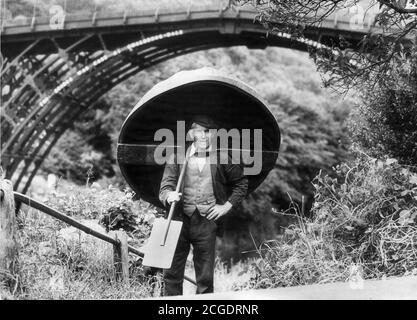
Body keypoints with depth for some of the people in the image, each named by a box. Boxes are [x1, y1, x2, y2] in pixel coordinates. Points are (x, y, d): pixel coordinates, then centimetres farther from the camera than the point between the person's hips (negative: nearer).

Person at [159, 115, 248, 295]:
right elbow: (165, 187, 1)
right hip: (180, 220, 0)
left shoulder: (222, 160, 7)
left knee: (205, 277, 5)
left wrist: (227, 206, 5)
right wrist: (169, 196, -23)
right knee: (172, 273, 1)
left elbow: (241, 183, 17)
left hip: (207, 222, 0)